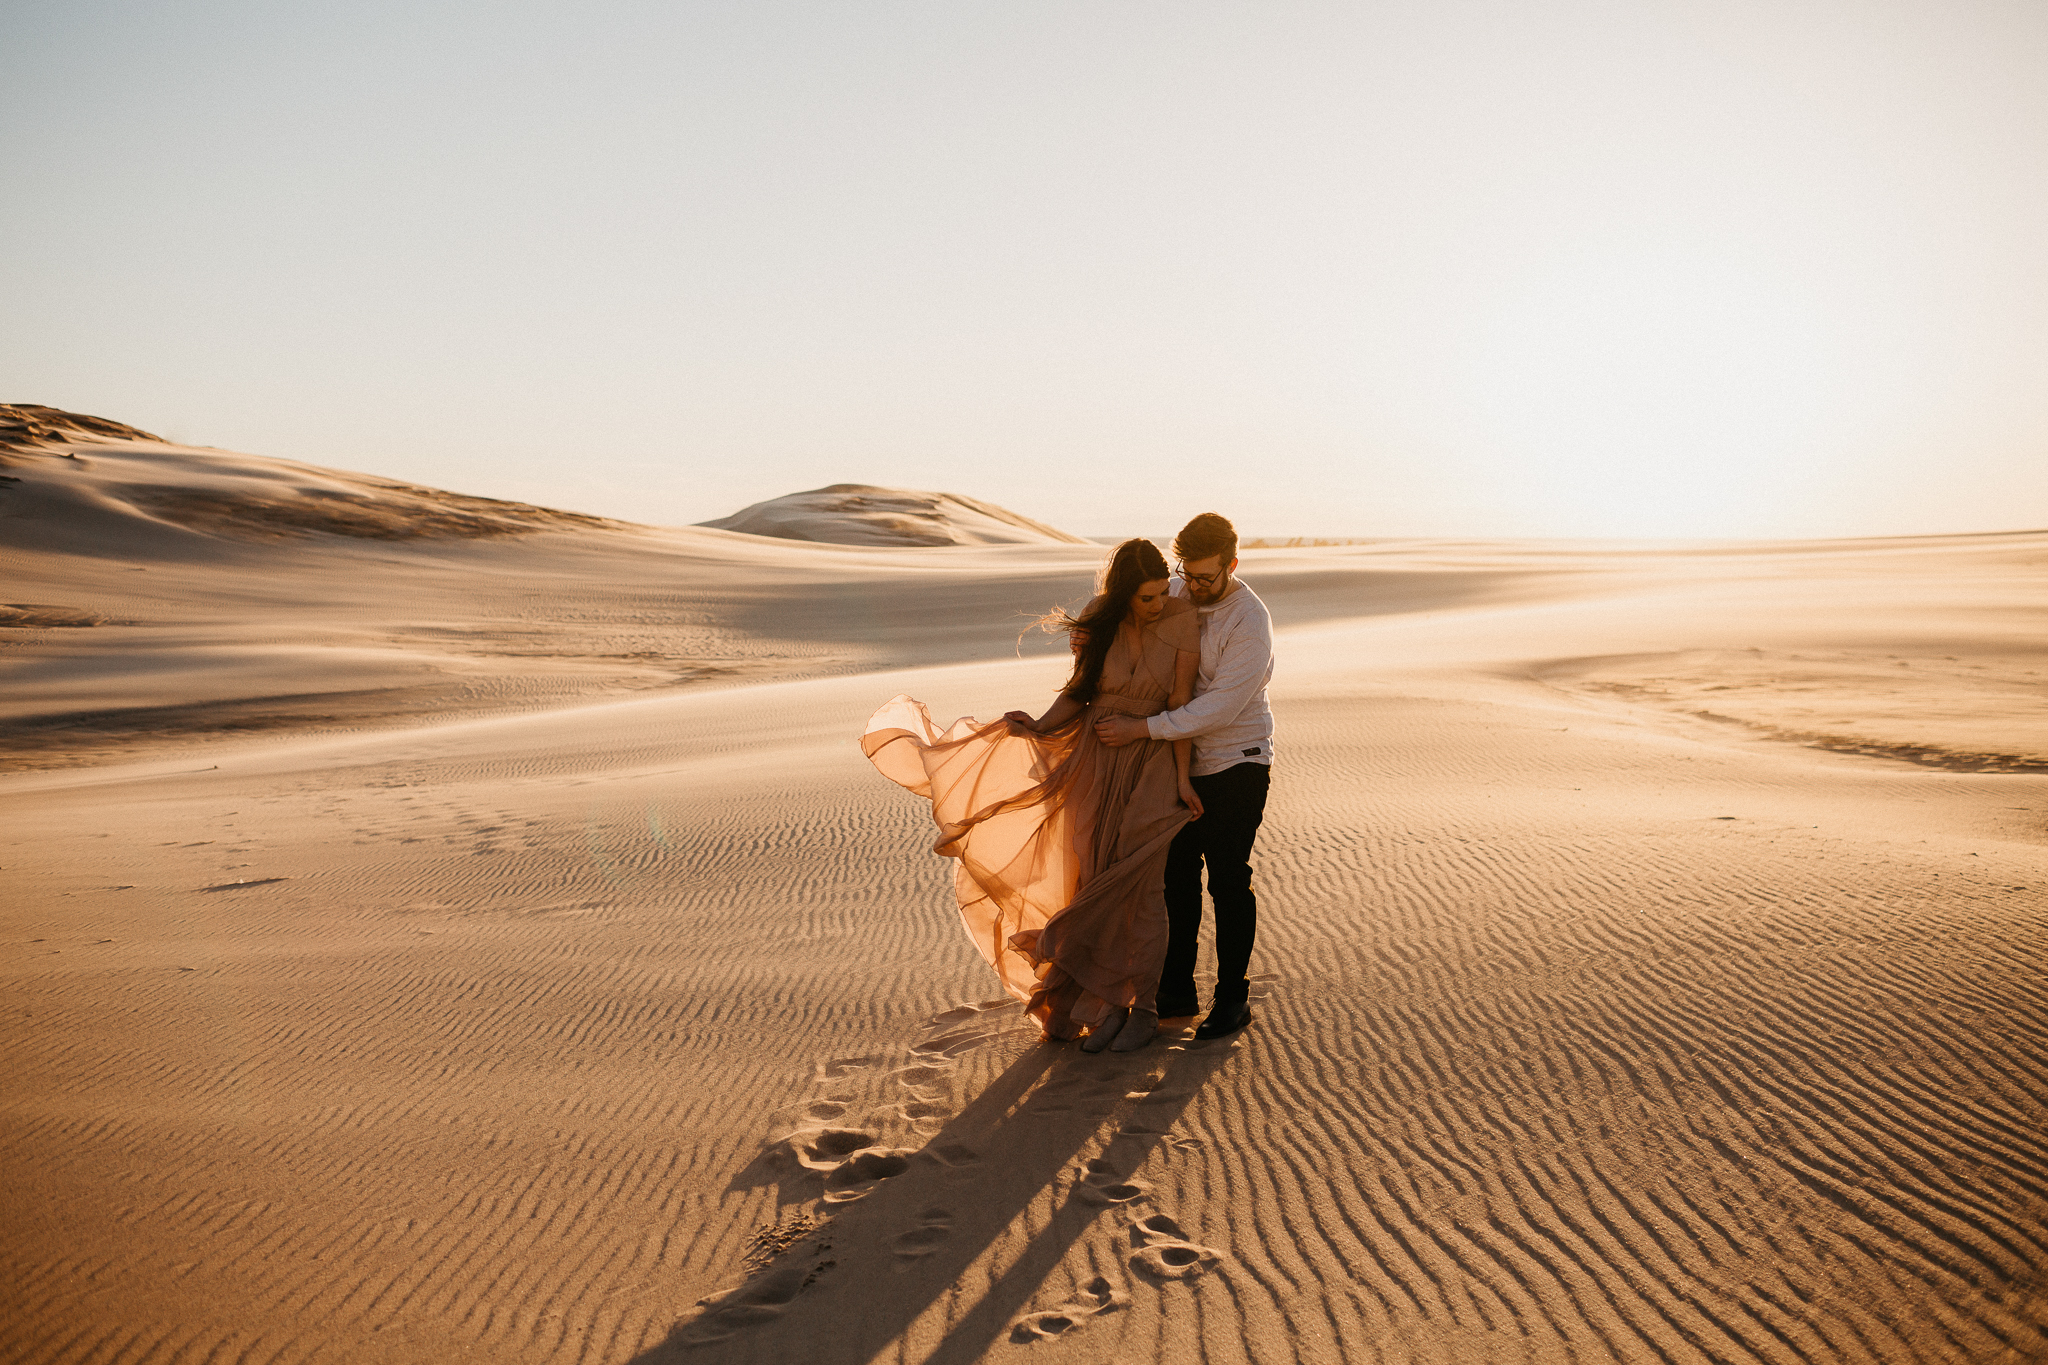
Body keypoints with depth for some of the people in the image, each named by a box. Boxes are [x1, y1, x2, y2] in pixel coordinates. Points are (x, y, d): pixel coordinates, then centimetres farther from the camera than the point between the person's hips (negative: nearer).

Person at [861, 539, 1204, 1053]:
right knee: (1096, 884, 6)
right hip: (1094, 760, 3)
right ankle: (1111, 1003, 19)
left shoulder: (1181, 625, -11)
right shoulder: (1098, 623, -4)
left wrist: (1183, 778, -12)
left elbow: (1182, 705, -10)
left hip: (1152, 766, -3)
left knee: (1139, 887, -1)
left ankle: (1143, 1008, 14)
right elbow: (1078, 691, 4)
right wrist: (1039, 728, -9)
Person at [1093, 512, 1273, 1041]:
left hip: (1236, 766, -6)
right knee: (1177, 876, 11)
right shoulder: (1178, 595, 1)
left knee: (1228, 882, 1)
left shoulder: (1249, 622, -20)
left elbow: (1218, 708, -25)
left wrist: (1142, 729, -28)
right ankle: (1176, 991, 23)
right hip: (1183, 763, 6)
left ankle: (1233, 998, 15)